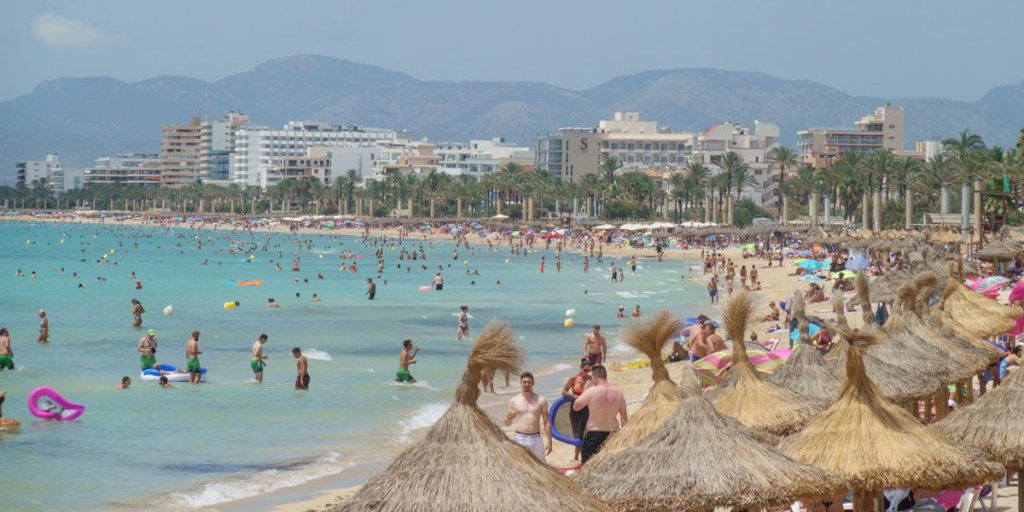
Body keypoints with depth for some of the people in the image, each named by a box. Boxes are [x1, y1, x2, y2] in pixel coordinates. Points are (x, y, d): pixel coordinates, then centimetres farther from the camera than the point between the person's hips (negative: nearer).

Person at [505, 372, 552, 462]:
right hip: (519, 438, -1)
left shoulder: (541, 400, 4)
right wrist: (508, 418, -14)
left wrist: (549, 441, 1)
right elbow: (507, 424, 10)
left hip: (536, 439, 1)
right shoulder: (514, 401, 4)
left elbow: (546, 422, 7)